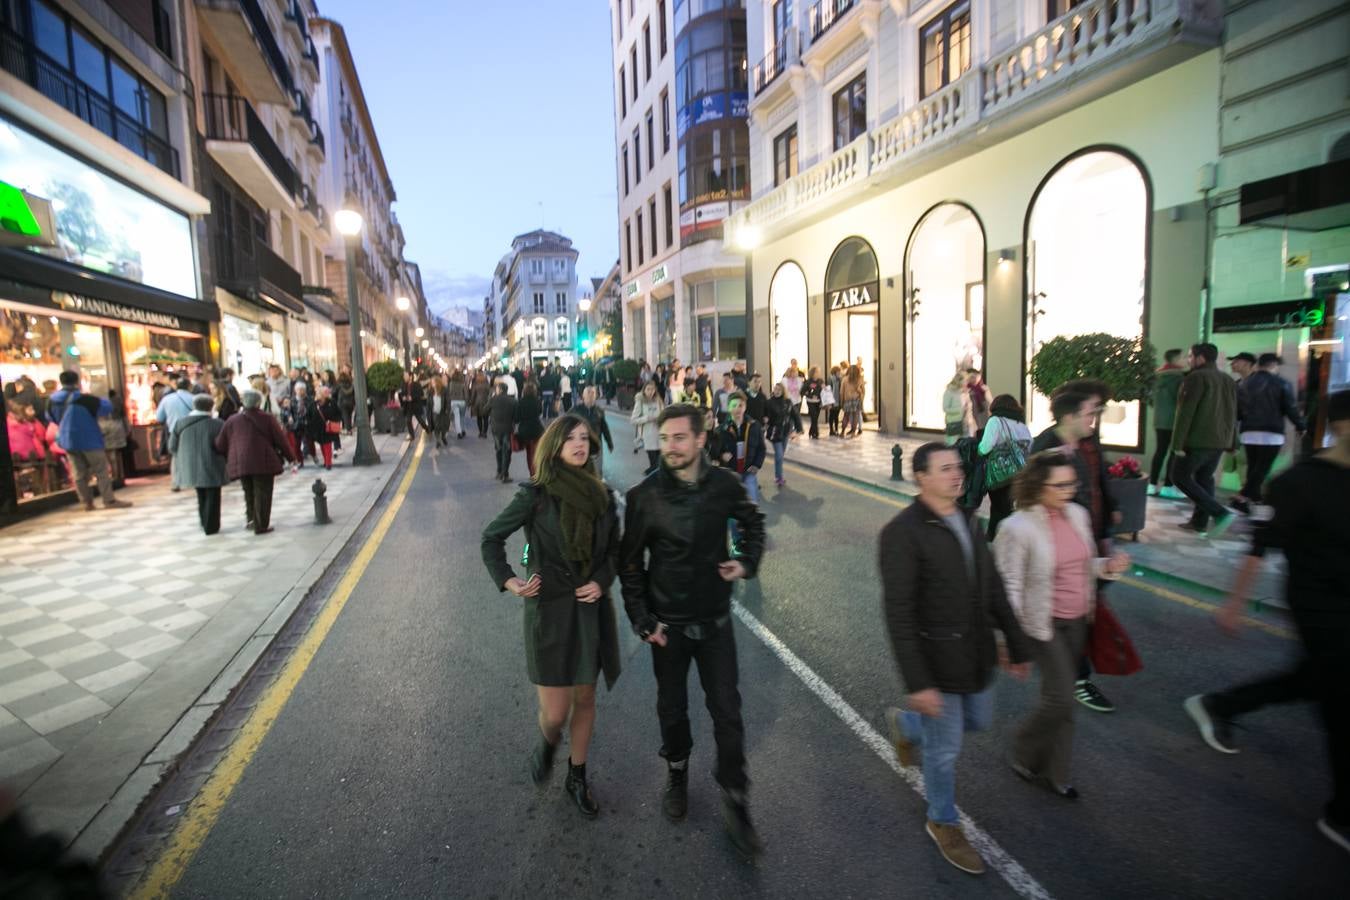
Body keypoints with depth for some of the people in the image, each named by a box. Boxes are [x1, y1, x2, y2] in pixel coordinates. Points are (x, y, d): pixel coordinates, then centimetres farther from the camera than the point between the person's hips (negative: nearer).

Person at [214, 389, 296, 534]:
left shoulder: (232, 421, 9)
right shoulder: (267, 419, -2)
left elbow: (220, 444, 12)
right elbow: (281, 440, 0)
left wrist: (228, 460, 27)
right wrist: (291, 457, 11)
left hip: (239, 464, 4)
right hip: (263, 463, -4)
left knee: (249, 493, 21)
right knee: (262, 493, 2)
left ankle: (250, 519, 18)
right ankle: (261, 526, 2)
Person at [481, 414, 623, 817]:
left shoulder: (602, 495, -1)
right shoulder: (536, 495, -12)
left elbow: (614, 549, 9)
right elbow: (491, 537, -1)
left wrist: (602, 581, -8)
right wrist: (508, 580, -13)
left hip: (592, 609, 4)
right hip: (549, 608, -3)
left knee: (585, 699, 15)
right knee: (555, 712, 1)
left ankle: (577, 777, 37)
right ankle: (547, 743, 38)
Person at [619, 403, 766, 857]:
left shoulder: (725, 486, -10)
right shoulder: (644, 495, -15)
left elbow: (753, 522, 12)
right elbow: (630, 562, -5)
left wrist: (747, 561, -4)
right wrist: (643, 620, -8)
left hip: (715, 620, 1)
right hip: (667, 624, 0)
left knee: (727, 712, 7)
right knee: (672, 708, 17)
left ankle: (735, 801, 27)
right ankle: (677, 774, 45)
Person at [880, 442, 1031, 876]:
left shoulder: (966, 521, 2)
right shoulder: (902, 533, -23)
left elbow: (993, 588, 10)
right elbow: (899, 615, -24)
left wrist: (1017, 645, 14)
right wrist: (918, 683, -24)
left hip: (977, 656, 7)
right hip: (938, 663, -7)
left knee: (978, 721, 25)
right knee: (944, 750, 11)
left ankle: (905, 724, 50)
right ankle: (944, 823, 39)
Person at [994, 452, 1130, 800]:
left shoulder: (1077, 514, 0)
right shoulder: (1018, 527, -19)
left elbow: (1083, 565, 15)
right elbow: (1008, 585, -16)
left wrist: (1107, 566, -6)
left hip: (1077, 621, 6)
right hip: (1044, 624, -6)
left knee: (1061, 698, 16)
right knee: (1061, 699, -5)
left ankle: (1055, 773, 33)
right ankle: (1024, 755, 22)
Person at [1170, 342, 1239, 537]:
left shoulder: (1196, 377, -11)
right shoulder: (1228, 380, 15)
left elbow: (1185, 412, -17)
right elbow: (1233, 414, 18)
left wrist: (1177, 442, -17)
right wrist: (1233, 442, 22)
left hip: (1197, 440, -8)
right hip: (1220, 440, 8)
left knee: (1181, 477, -1)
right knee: (1205, 479, 14)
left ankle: (1220, 512, -11)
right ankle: (1200, 522, 15)